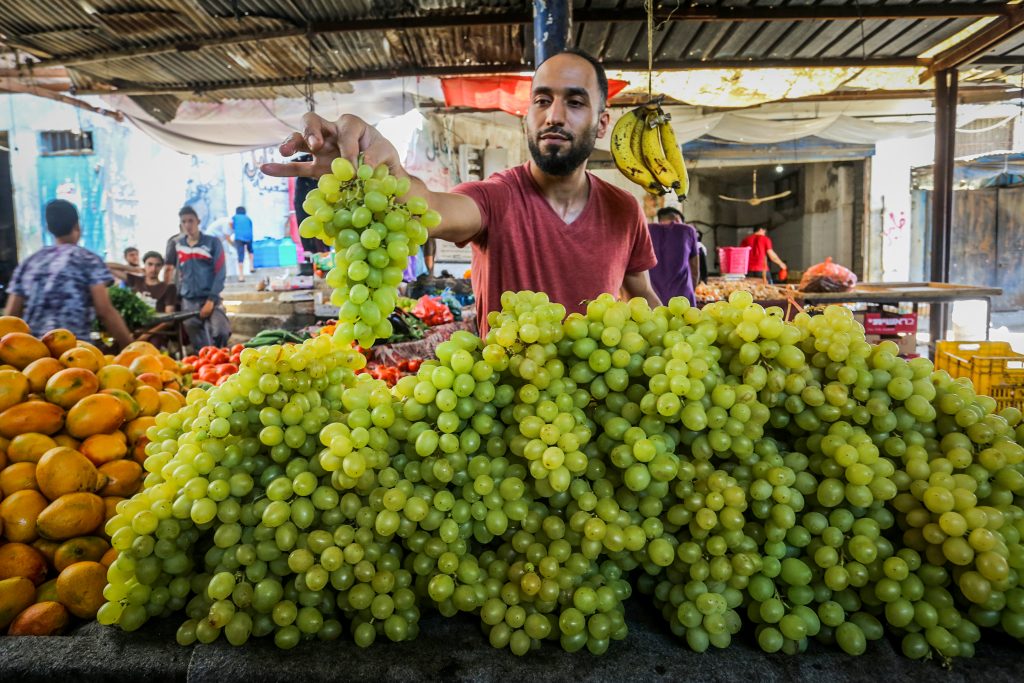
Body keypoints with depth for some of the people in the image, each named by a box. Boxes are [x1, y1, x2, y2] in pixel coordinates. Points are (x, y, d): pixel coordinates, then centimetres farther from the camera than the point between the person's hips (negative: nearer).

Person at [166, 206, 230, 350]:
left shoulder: (212, 242, 0)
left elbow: (220, 274, -4)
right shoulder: (176, 244, 11)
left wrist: (211, 300, -12)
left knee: (220, 332, -25)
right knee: (200, 346, 0)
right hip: (188, 302, 3)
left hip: (210, 299, -3)